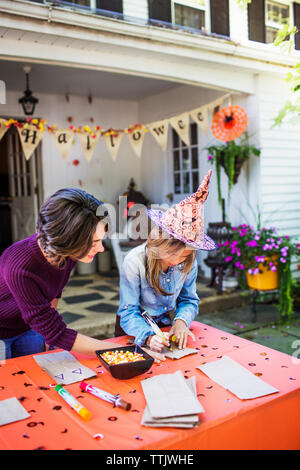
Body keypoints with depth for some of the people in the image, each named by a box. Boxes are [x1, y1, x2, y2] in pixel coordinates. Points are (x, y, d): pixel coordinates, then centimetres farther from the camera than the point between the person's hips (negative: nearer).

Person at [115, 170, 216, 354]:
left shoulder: (188, 262, -10)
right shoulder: (134, 262, -22)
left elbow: (189, 300, 2)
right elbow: (128, 312, -20)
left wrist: (181, 321, -18)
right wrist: (148, 336, -36)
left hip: (167, 326, 3)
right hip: (135, 331, -3)